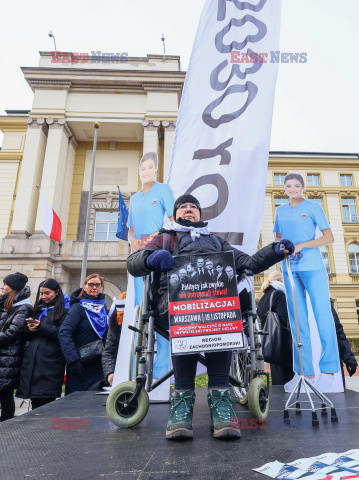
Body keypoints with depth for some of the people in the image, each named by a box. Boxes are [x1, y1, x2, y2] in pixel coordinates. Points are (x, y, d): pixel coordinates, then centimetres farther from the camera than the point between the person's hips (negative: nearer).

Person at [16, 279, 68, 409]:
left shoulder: (64, 312, -1)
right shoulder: (38, 309, 20)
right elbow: (27, 336, 22)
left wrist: (41, 327, -13)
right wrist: (30, 329, -1)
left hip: (50, 360, -6)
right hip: (32, 359, 6)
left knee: (46, 403, -6)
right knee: (35, 403, 9)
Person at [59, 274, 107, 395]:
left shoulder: (103, 306, 10)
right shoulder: (78, 307, -9)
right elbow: (64, 333, -19)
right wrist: (73, 360, -26)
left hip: (100, 366, 5)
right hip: (82, 367, -5)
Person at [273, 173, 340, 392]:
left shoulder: (313, 207, 5)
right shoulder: (280, 211, 17)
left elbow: (329, 237, -2)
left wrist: (300, 246, -12)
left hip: (313, 267, -3)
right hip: (290, 269, 4)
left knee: (322, 314, -4)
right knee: (297, 319, 4)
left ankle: (328, 369, 8)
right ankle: (304, 371, 11)